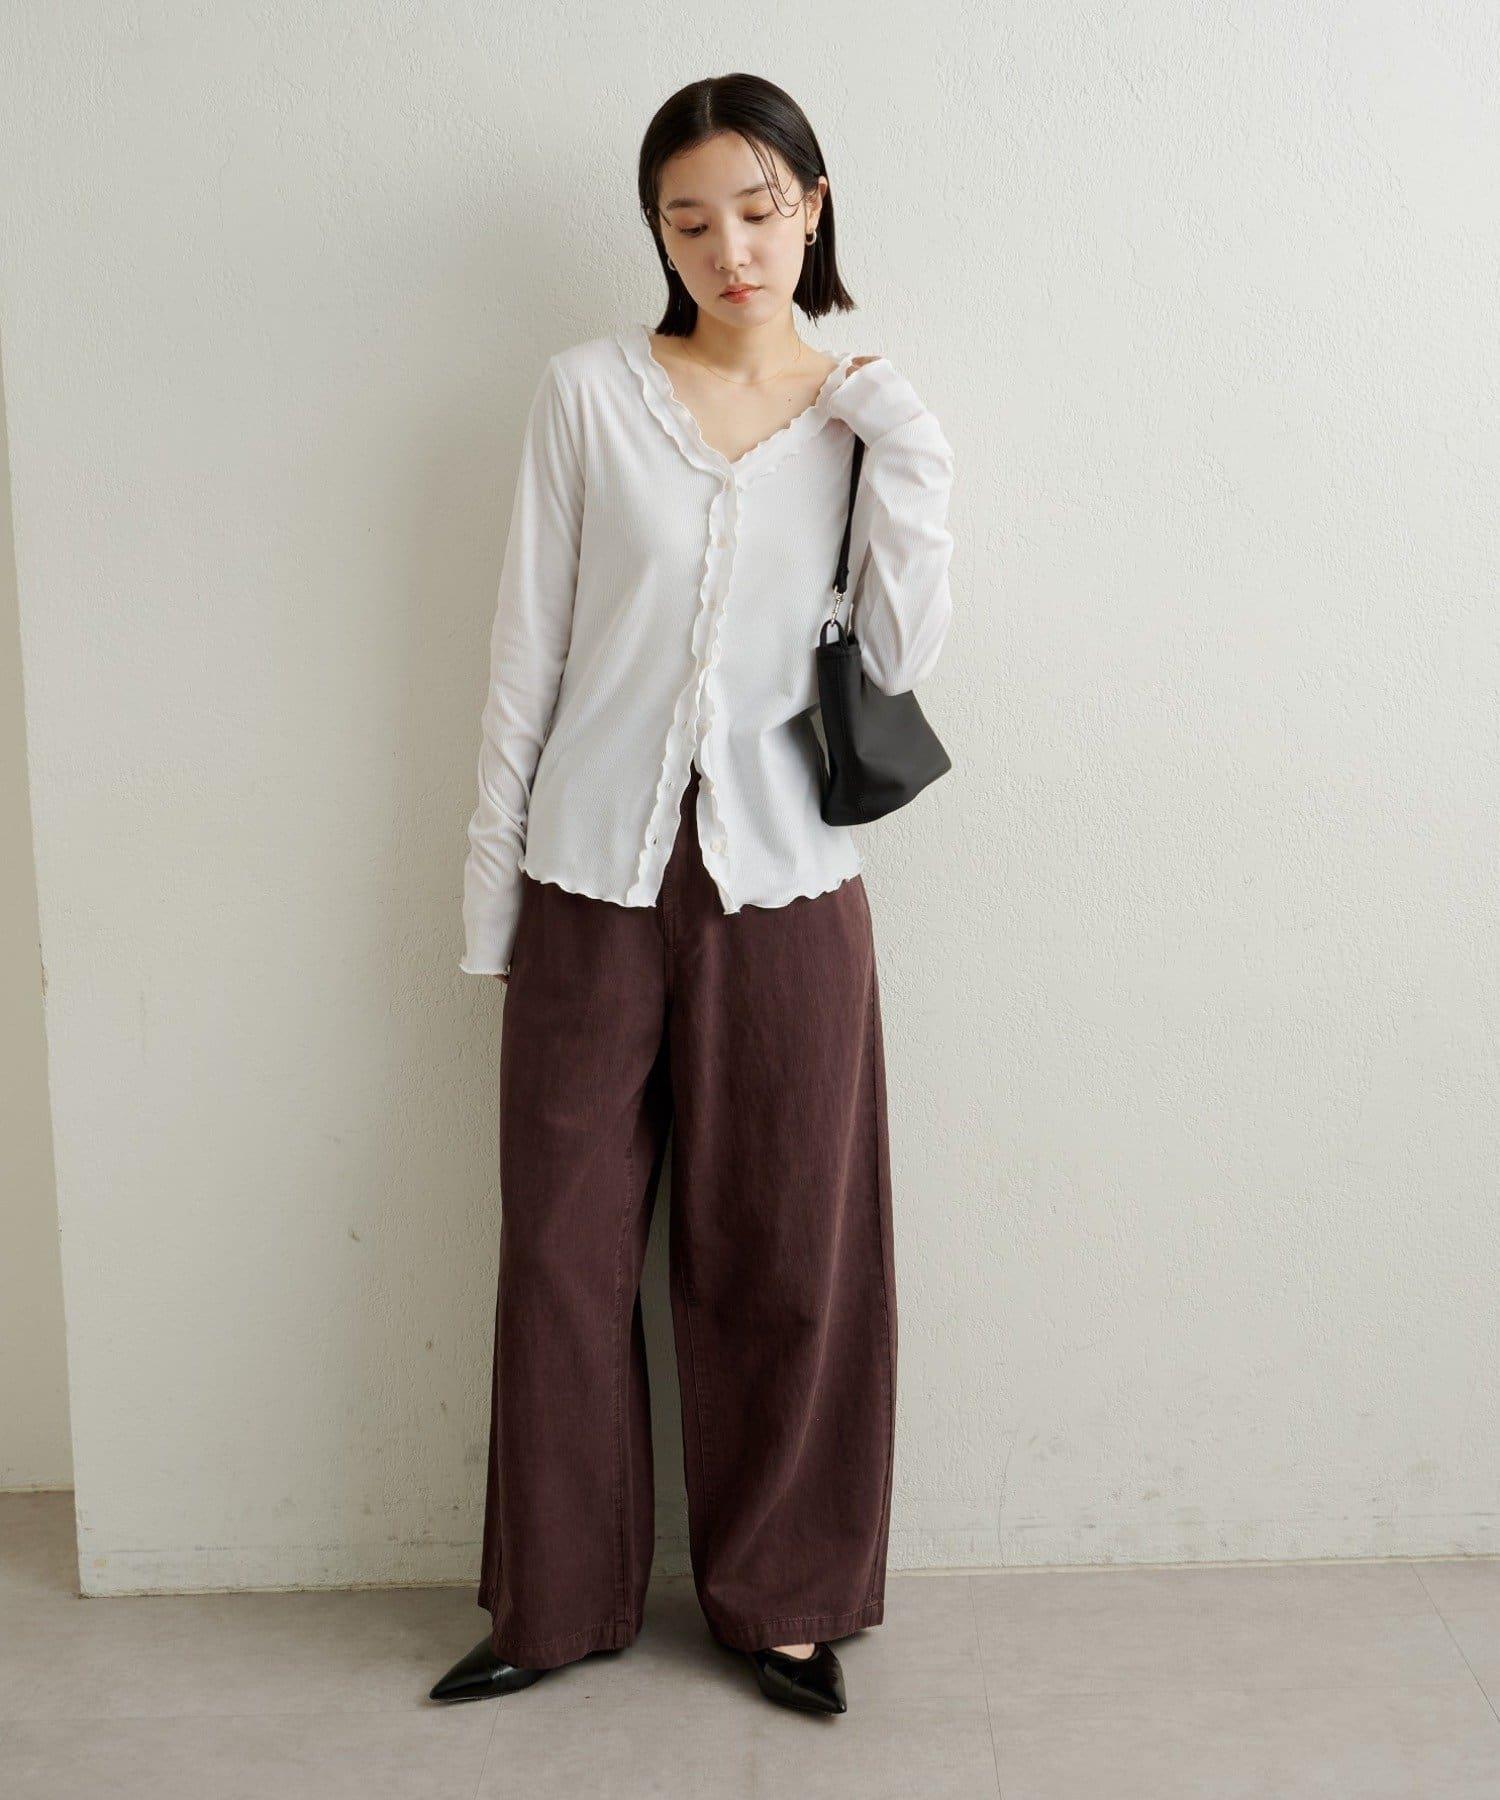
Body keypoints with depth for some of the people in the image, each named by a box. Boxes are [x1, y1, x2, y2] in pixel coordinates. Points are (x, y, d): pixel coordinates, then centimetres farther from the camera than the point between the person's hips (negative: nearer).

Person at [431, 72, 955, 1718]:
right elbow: (529, 646, 3)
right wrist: (489, 881, 2)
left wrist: (908, 465, -10)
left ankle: (778, 1595, 29)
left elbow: (900, 659, -2)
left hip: (783, 889, 1)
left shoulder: (866, 419, 6)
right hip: (595, 881, 0)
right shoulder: (591, 392, 2)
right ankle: (560, 1601, 27)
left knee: (783, 1260, 8)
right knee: (565, 1249, 8)